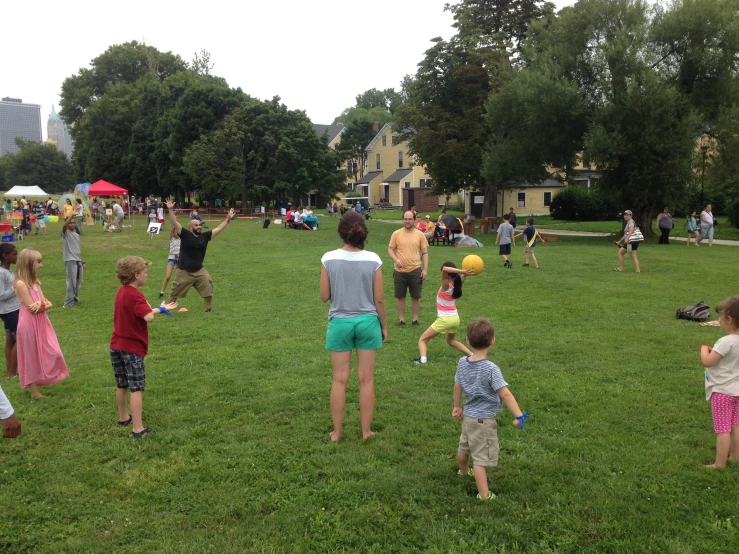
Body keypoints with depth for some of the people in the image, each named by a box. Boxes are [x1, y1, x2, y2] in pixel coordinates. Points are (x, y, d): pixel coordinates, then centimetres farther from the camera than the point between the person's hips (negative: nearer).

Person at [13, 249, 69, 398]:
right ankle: (34, 391, 15)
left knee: (50, 354, 11)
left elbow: (48, 304, 5)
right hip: (29, 324, -8)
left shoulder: (35, 282, 9)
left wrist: (40, 304, -16)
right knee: (32, 358, 4)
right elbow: (31, 307, -20)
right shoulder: (21, 283, -16)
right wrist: (44, 304, -6)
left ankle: (37, 383, 25)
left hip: (41, 323, 8)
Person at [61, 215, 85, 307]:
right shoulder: (65, 233, -1)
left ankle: (75, 299, 24)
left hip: (78, 261, 7)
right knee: (71, 282, -7)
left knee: (78, 282, 11)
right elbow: (64, 225, -24)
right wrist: (72, 214, -34)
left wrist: (83, 262, 19)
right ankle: (69, 302, -1)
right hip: (70, 261, -7)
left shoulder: (76, 235, 19)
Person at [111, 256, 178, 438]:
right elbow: (149, 317, -32)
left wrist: (161, 308, 17)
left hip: (116, 346, 9)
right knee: (137, 389, -5)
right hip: (132, 349, -9)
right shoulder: (135, 295, -19)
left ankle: (123, 418, 36)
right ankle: (137, 428, -6)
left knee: (121, 385, 21)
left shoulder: (121, 292, 8)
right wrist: (157, 310, -10)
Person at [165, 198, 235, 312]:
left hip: (199, 270, 4)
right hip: (184, 271, -3)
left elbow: (218, 228, 4)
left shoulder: (205, 236, 0)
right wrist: (171, 209, -32)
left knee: (208, 289, 3)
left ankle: (208, 309, 23)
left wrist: (228, 219, 1)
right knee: (175, 292, 9)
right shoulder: (185, 234, -11)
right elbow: (175, 223, -20)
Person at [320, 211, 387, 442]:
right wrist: (384, 326, 8)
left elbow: (324, 297, -4)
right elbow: (379, 299, -4)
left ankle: (336, 432, 19)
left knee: (340, 379, 10)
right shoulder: (373, 260, -9)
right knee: (366, 379, 10)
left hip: (340, 322, 0)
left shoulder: (329, 259, -10)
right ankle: (366, 431, 19)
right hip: (367, 321, 0)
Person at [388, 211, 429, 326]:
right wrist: (396, 259, -15)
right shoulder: (396, 234, 0)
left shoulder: (420, 234, 1)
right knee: (400, 297, 7)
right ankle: (402, 320, 19)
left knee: (416, 297, 6)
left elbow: (425, 252, 3)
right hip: (400, 271, 0)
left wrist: (425, 269, -4)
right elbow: (390, 249, 4)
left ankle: (415, 320, 19)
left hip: (415, 271, 0)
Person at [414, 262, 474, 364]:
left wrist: (462, 271, -36)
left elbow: (445, 269, -35)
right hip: (455, 319, 7)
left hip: (444, 319, -7)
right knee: (451, 341, 32)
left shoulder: (446, 286, -18)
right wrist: (464, 273, 1)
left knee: (423, 339, 4)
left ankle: (423, 359, -20)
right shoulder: (456, 284, 1)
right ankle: (472, 355, 24)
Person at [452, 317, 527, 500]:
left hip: (468, 415, 7)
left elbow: (457, 387, 9)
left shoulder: (462, 363, -4)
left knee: (464, 446, 28)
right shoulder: (490, 369, -25)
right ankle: (484, 495, 3)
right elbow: (505, 395, -28)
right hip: (483, 419, -7)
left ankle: (463, 471, 53)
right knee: (481, 457, -2)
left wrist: (457, 406, 23)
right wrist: (519, 416, -24)